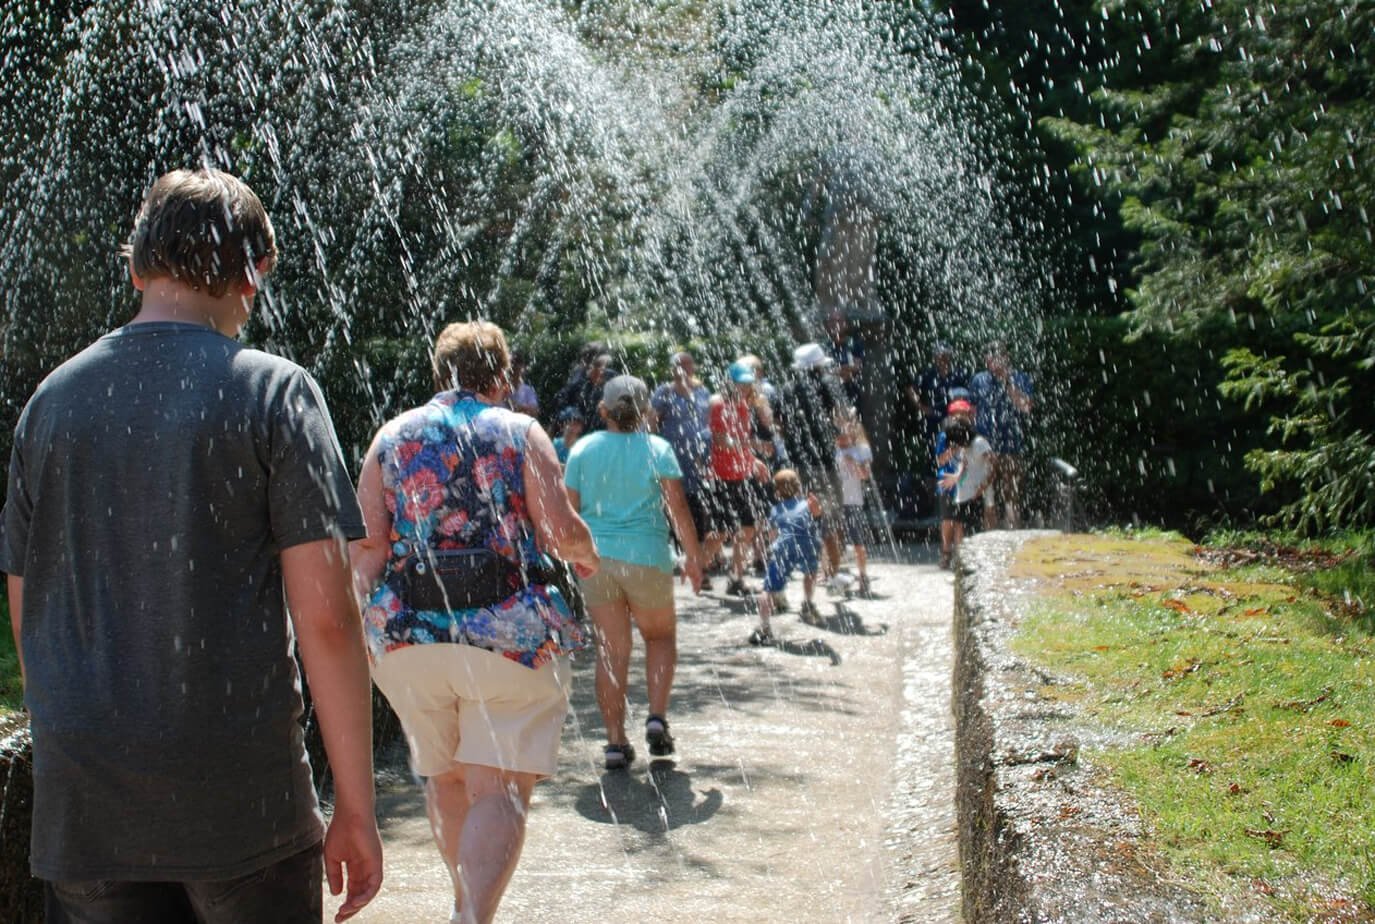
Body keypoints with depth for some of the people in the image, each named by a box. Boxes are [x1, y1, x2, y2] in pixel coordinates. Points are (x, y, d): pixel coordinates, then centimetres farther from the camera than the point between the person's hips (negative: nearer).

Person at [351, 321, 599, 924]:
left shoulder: (393, 435, 9)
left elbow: (367, 541, 1)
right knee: (500, 789, -4)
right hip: (510, 633, -3)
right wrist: (587, 554, 14)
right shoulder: (520, 433, 1)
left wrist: (366, 619, 9)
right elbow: (561, 530, -6)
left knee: (444, 777, 20)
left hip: (409, 632, 4)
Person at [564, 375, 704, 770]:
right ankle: (657, 717, 2)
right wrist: (693, 557, 1)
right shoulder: (657, 449, -3)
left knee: (611, 650, 6)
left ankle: (616, 741, 4)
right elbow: (678, 507, -6)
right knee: (661, 637, 18)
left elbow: (569, 511, 4)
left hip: (595, 559, 2)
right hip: (646, 559, -2)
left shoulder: (583, 451, 4)